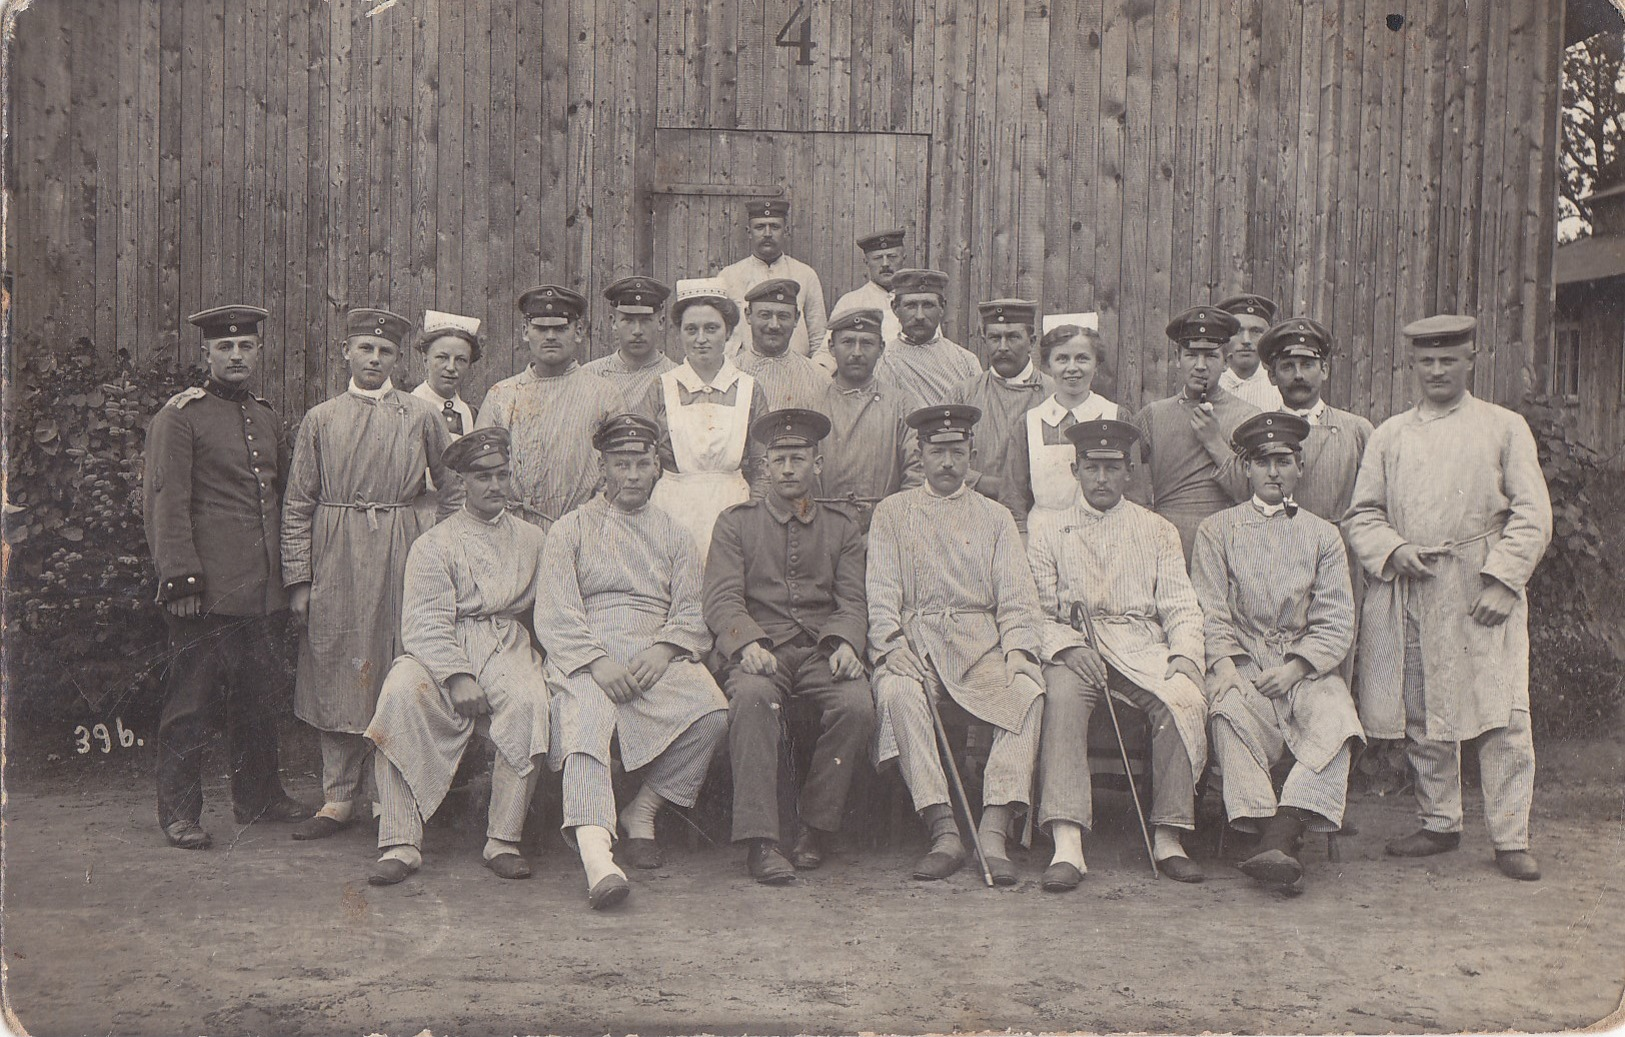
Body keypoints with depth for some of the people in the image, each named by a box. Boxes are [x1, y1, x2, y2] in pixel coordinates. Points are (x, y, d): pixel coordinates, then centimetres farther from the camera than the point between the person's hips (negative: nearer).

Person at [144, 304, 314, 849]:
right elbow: (164, 503, -11)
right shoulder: (178, 417, -5)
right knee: (191, 701, -1)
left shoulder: (266, 417, 16)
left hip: (259, 591, 7)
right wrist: (180, 577, -17)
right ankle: (179, 810, 9)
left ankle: (259, 796, 26)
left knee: (258, 698, 14)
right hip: (206, 591, -7)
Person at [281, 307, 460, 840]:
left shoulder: (422, 416, 7)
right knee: (337, 677, 3)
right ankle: (338, 799, 11)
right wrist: (298, 579, 0)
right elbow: (298, 505, 7)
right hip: (338, 566, 1)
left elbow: (456, 489, 12)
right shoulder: (320, 419, 8)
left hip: (404, 560, -1)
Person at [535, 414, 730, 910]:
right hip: (586, 658, -2)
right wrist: (597, 661, -15)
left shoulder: (674, 533, 23)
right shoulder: (570, 529, 15)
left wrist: (663, 651, -11)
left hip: (658, 657, 2)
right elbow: (555, 615, 2)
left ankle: (642, 811, -8)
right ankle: (596, 854, -52)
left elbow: (693, 613, 11)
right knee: (584, 721, -34)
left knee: (711, 713, -27)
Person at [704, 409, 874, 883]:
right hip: (760, 649, -1)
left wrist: (845, 643, -12)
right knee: (752, 697, -36)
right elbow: (722, 600, 3)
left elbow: (853, 602, 11)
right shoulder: (734, 522, 15)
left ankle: (817, 828, -15)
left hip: (823, 650, 2)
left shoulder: (843, 527, 21)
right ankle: (761, 840, -35)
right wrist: (749, 643, -18)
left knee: (857, 704, -30)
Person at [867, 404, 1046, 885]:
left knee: (1028, 690, -30)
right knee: (896, 691, -34)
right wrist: (892, 647, -14)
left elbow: (1016, 597, 9)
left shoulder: (996, 517, 19)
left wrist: (1017, 651, -10)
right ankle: (944, 832, -35)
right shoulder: (892, 512, 16)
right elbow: (882, 592, 5)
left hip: (982, 643, 1)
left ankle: (994, 833, -35)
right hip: (914, 640, -1)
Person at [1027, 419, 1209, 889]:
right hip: (1072, 648, -1)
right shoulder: (1047, 528, 15)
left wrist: (1184, 656, -9)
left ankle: (1168, 838, -24)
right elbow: (1037, 610, 7)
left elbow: (1181, 608, 11)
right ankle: (1067, 844, -41)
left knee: (1184, 701, -30)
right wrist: (1068, 647, -12)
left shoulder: (1158, 530, 18)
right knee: (1062, 697, -34)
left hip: (1143, 647, 1)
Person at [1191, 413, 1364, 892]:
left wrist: (1295, 669, -10)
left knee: (1336, 720, -31)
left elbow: (1336, 623, 7)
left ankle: (1279, 836, -41)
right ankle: (1271, 836, -39)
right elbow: (1211, 612, 5)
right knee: (1229, 714, -34)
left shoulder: (1322, 535, 16)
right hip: (1241, 665, -1)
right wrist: (1224, 664, -14)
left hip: (1307, 667, 1)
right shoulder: (1217, 530, 15)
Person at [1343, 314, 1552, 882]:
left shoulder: (1505, 428, 8)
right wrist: (1394, 551, -7)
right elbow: (1362, 514, 13)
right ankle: (1439, 824, 21)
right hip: (1407, 593, 3)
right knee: (1420, 717, 7)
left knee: (1503, 718, -7)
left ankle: (1511, 839, 2)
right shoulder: (1389, 434, 14)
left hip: (1481, 594, -3)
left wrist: (1501, 579, -9)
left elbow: (1532, 516, 2)